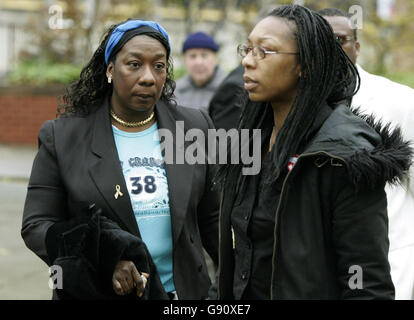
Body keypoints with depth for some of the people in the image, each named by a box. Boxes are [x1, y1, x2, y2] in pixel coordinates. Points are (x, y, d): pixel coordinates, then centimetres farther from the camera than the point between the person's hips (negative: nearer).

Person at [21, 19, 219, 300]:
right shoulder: (62, 137, -5)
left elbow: (211, 219, 6)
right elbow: (36, 224, -8)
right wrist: (105, 260, -21)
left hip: (183, 290, 2)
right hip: (94, 292, -2)